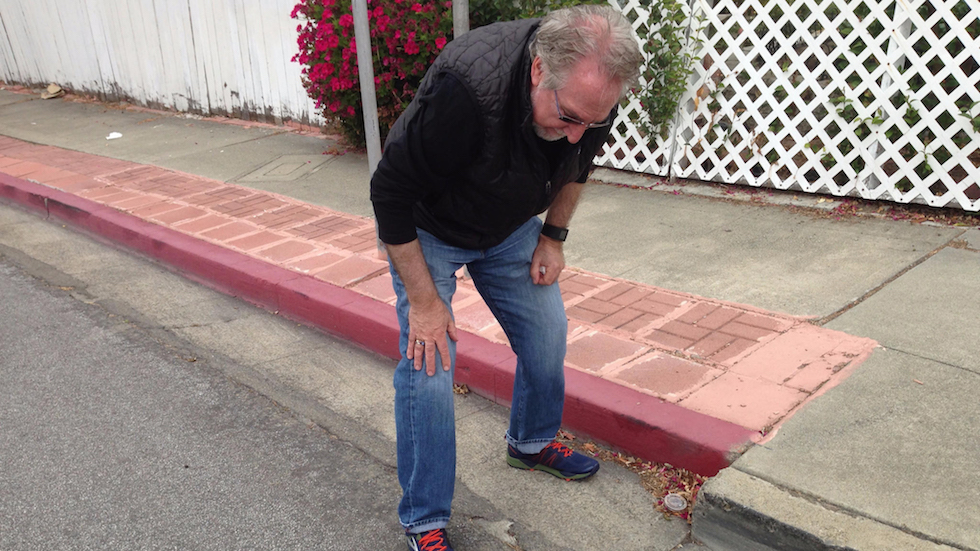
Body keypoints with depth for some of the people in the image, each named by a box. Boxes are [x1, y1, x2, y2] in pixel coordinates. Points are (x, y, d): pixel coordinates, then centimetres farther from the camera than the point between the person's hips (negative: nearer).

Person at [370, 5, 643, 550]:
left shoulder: (590, 90, -21)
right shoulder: (466, 88, -40)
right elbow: (391, 193, -29)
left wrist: (554, 234, -1)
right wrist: (424, 300, -24)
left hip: (511, 225, 5)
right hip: (427, 229, -5)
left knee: (546, 334, 8)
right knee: (429, 367, -10)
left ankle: (532, 441, 37)